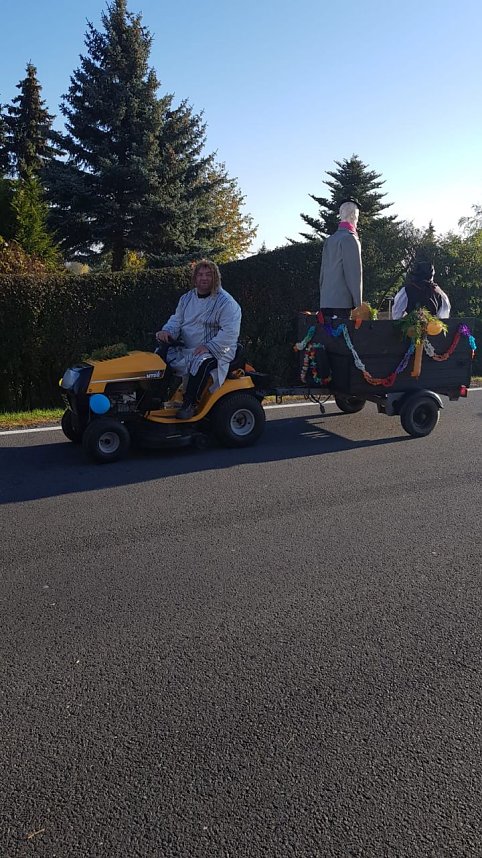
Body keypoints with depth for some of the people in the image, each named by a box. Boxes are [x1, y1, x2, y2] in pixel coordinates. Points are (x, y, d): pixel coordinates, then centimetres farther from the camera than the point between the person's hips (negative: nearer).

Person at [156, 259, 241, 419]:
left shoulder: (226, 302, -9)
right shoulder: (186, 298, 14)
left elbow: (230, 333, -19)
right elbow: (177, 320, 13)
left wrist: (208, 347, -30)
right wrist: (167, 331, -11)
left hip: (216, 351, -6)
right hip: (185, 349, 7)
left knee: (201, 363, -37)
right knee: (161, 355, -12)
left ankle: (190, 404, -24)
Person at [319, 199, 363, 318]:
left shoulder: (330, 239, 15)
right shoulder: (350, 238, -8)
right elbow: (354, 272, -11)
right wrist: (357, 302, -9)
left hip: (325, 301, 7)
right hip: (342, 301, -7)